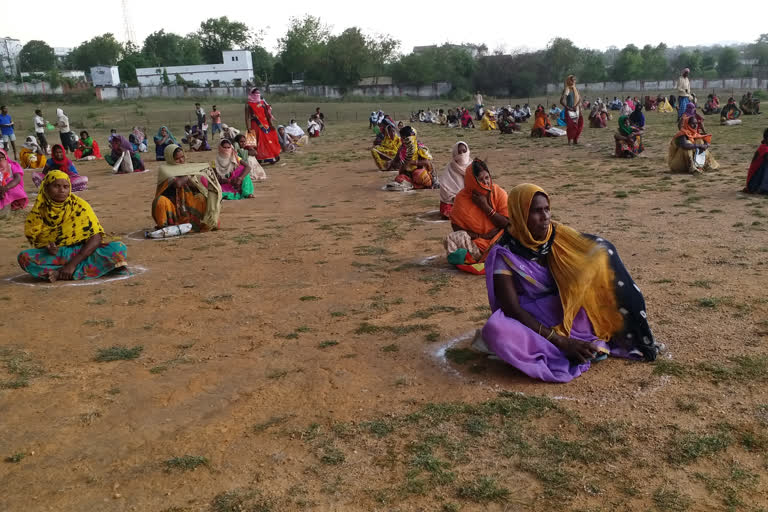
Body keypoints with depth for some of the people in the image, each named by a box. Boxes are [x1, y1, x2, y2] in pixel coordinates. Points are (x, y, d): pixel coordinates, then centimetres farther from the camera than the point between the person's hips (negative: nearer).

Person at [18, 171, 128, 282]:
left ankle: (60, 274, -30)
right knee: (24, 257, -27)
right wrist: (47, 248, -20)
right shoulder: (39, 210, -2)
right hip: (55, 255, 1)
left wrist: (73, 263, -22)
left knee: (119, 249, -27)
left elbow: (96, 238, -14)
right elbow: (34, 240, 5)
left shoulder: (80, 206, -7)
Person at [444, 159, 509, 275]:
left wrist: (485, 207, -18)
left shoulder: (499, 193, -5)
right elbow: (456, 227, -6)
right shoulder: (462, 198, -7)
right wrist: (480, 236, -18)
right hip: (474, 242, 0)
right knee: (453, 238, -27)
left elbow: (507, 223, -10)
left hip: (497, 239, 1)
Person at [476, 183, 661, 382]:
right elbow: (513, 310, -23)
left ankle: (634, 338, -20)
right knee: (495, 329, -40)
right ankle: (590, 344, -35)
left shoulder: (559, 236, -4)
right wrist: (560, 341, -30)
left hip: (565, 311, 4)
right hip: (530, 322, -4)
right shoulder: (505, 254, -17)